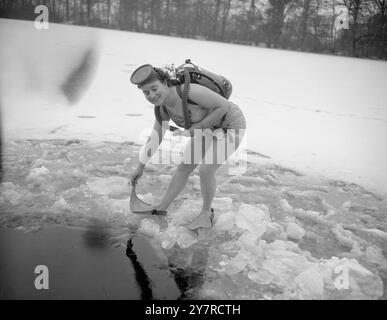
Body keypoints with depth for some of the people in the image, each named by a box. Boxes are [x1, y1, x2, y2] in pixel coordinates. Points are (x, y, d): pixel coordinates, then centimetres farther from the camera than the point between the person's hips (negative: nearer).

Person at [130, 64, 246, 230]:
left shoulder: (189, 90, -35)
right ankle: (161, 209, 20)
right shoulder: (162, 108, -10)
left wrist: (195, 129, -27)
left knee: (205, 171, -15)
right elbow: (155, 139, 3)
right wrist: (140, 167, 10)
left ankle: (206, 212, 10)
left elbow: (223, 105, -28)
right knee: (184, 167, 6)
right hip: (211, 126, 7)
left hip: (231, 125, -7)